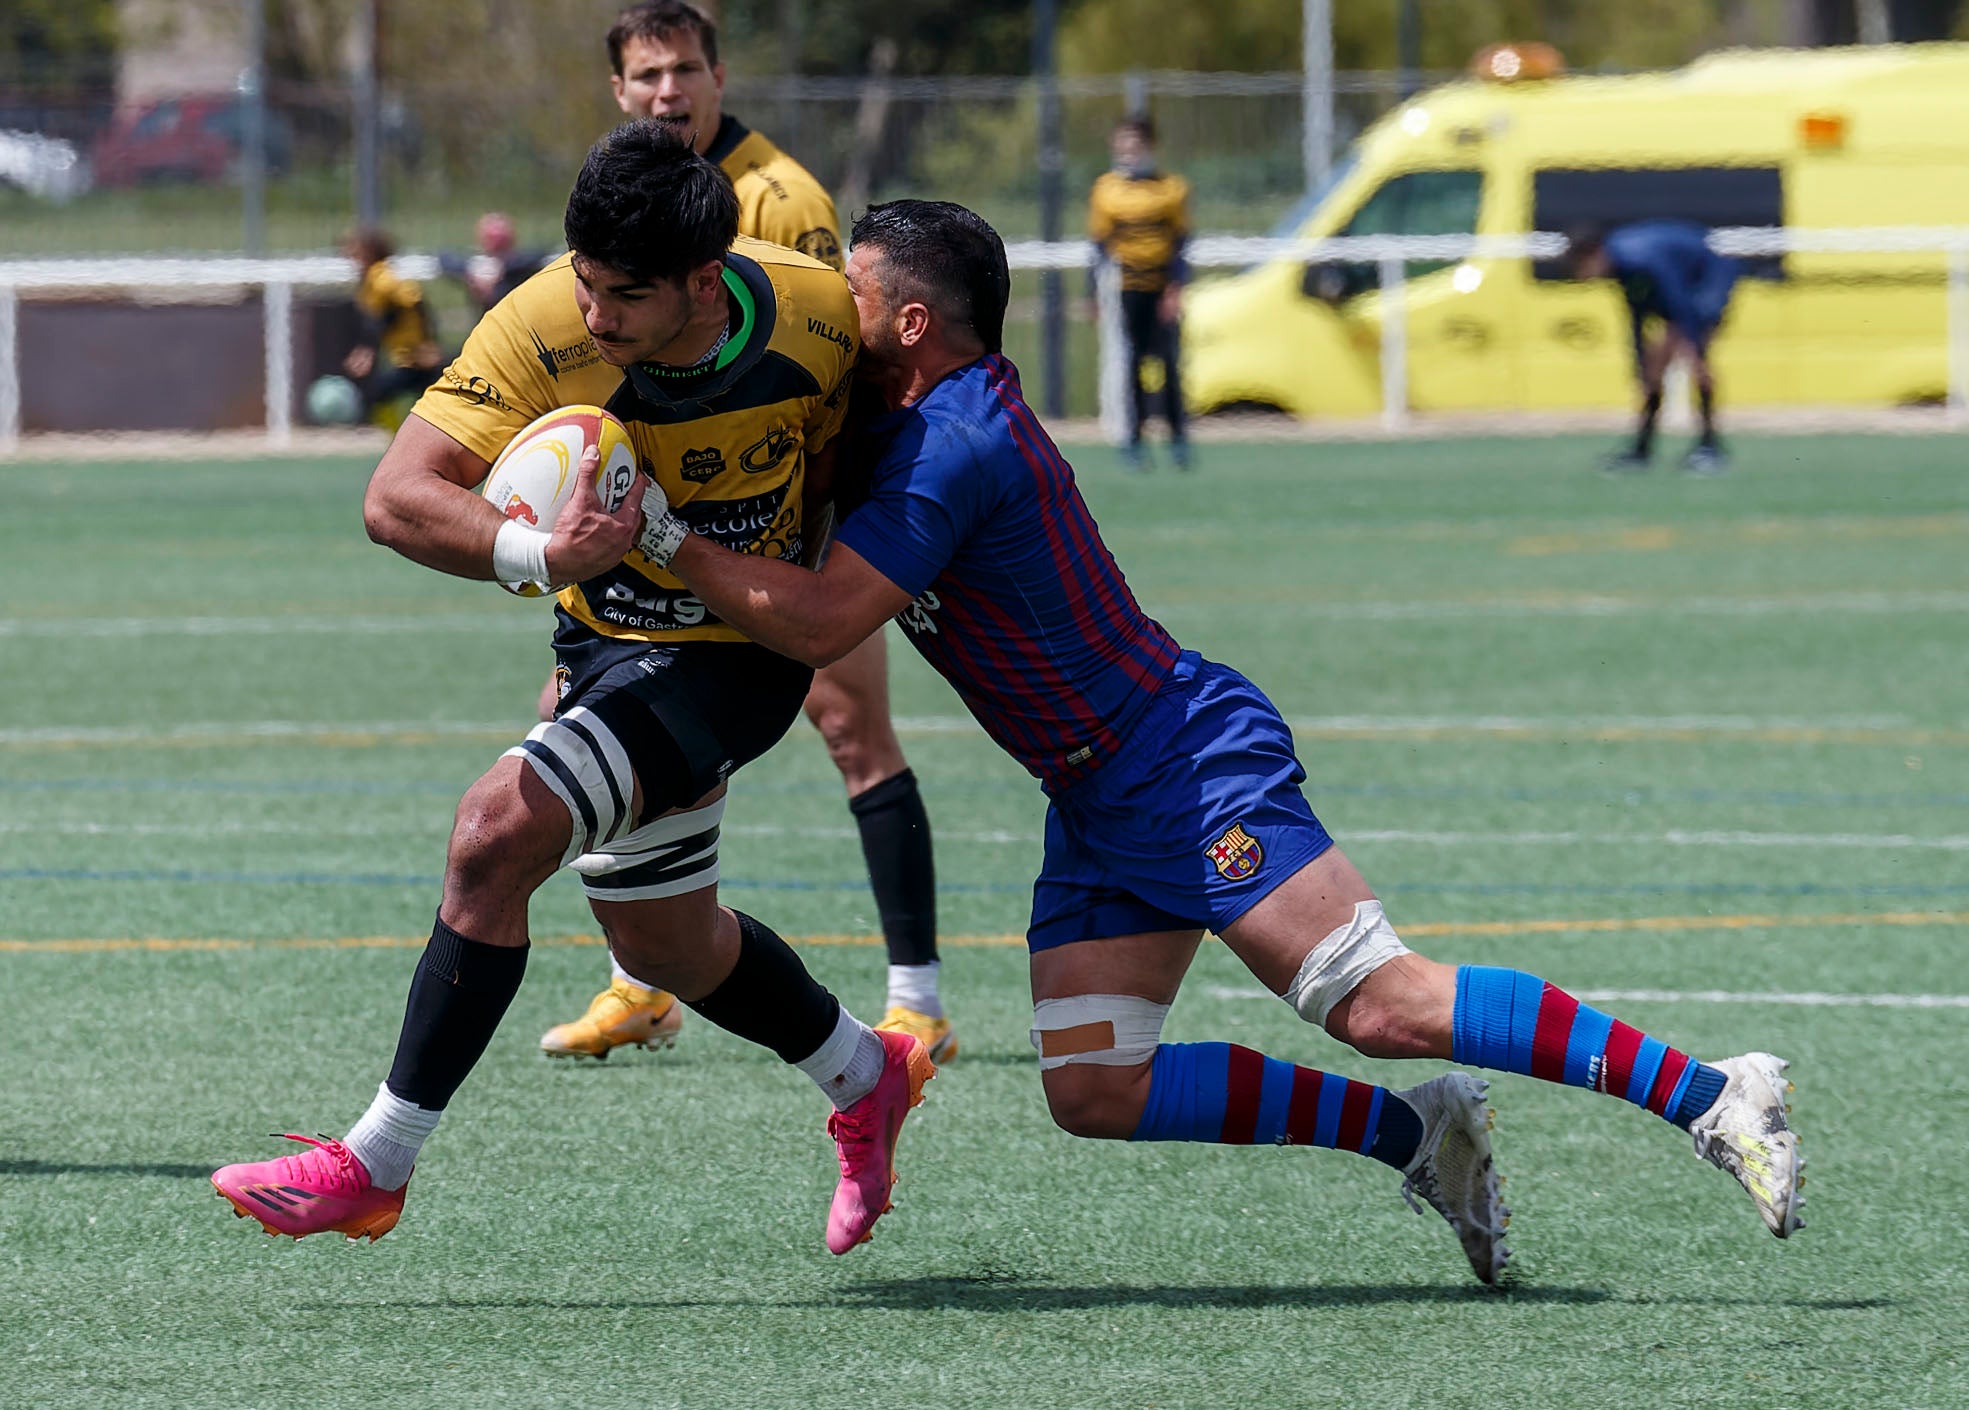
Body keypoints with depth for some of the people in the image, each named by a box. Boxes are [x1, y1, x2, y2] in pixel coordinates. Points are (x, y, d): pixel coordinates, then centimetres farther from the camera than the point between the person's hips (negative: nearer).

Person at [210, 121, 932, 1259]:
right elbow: (396, 498, -30)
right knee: (661, 943, 20)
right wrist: (544, 553, -45)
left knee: (500, 830, -23)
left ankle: (377, 1164, -13)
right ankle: (867, 1078, 49)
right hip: (607, 642, 4)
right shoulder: (543, 332, -26)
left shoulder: (819, 315, -23)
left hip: (737, 653, -4)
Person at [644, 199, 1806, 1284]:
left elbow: (821, 623, -28)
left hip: (1194, 768, -10)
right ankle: (1414, 1134, 6)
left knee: (1384, 1006, -19)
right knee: (1093, 1090, 0)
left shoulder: (954, 444, -20)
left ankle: (1713, 1096, -18)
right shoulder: (907, 425, 11)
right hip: (1101, 807, 10)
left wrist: (660, 531, -22)